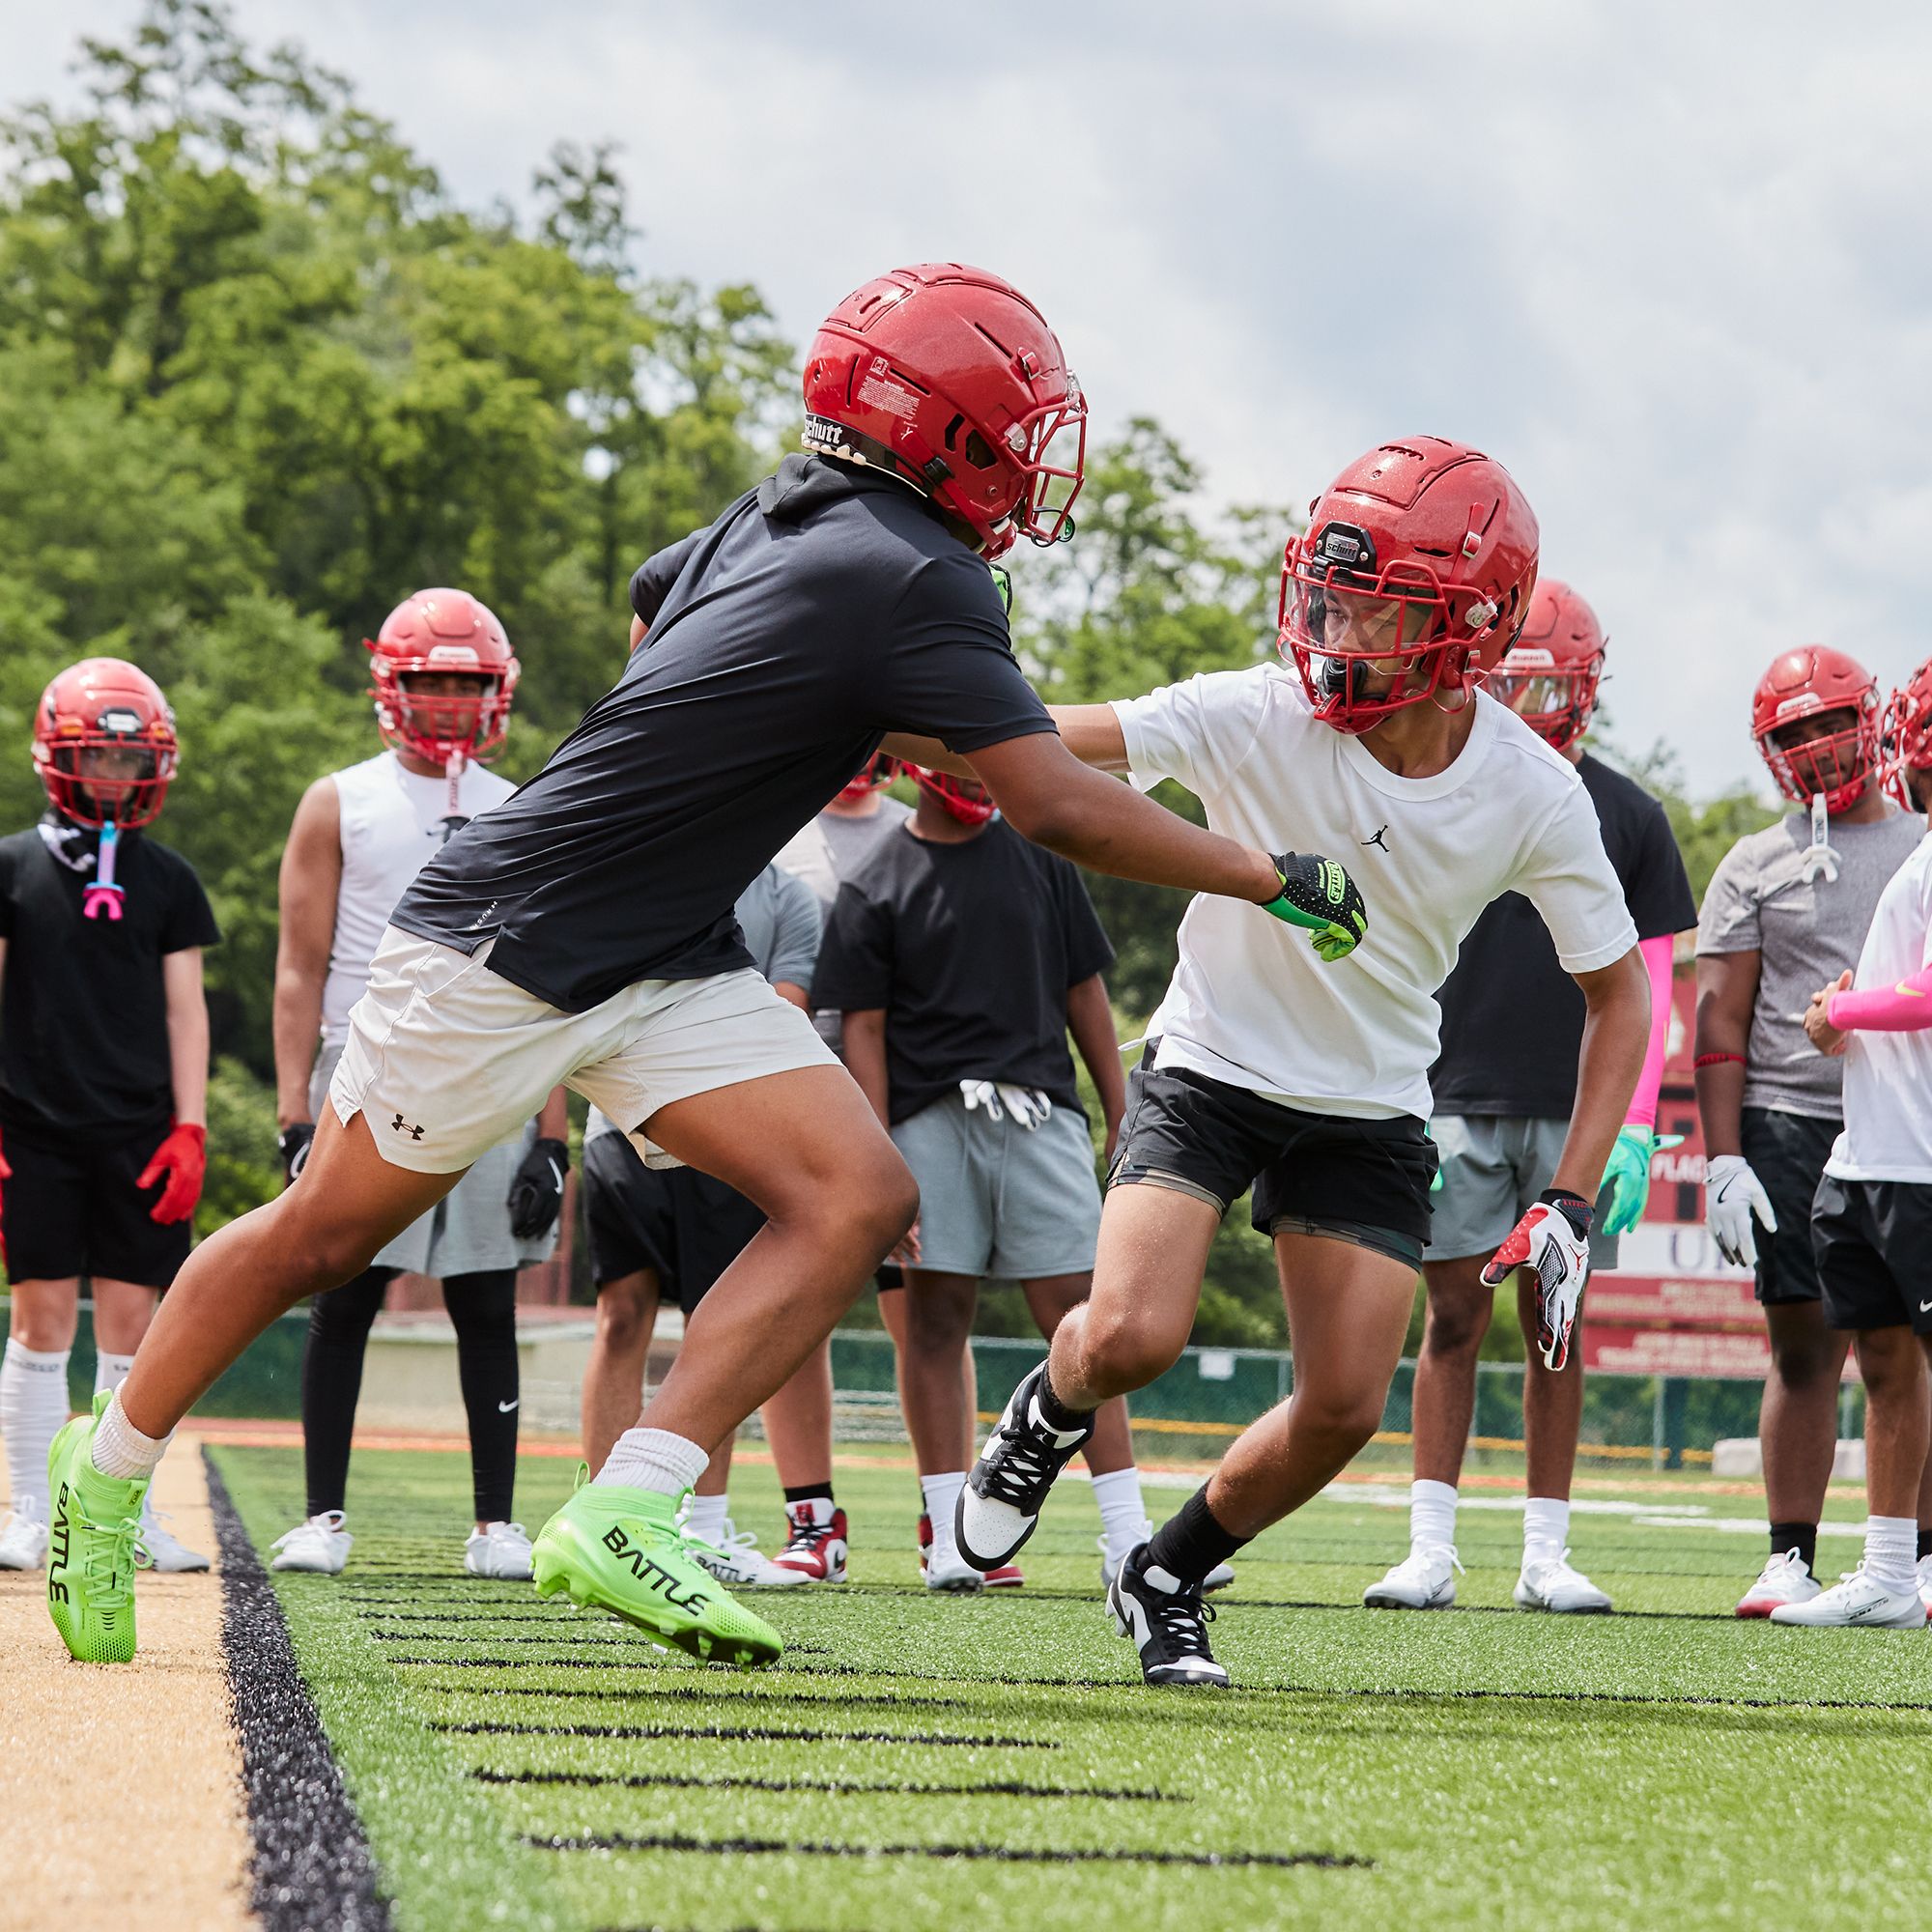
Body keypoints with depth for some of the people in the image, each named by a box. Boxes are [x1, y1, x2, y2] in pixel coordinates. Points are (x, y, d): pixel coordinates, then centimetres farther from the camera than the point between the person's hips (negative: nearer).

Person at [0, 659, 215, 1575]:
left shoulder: (168, 880, 8)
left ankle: (129, 1512, 8)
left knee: (130, 1319, 1)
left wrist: (189, 1130, 1)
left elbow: (184, 1012, 9)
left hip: (138, 1129, 2)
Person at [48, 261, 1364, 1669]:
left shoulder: (784, 512, 4)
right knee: (321, 1238, 7)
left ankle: (627, 1516, -13)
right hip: (506, 949, -9)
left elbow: (654, 618, 24)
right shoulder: (912, 580, -22)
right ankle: (107, 1473, 27)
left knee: (860, 1198, -9)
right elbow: (1060, 810, -24)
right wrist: (1272, 879, -13)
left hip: (670, 967, 9)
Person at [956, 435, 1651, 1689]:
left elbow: (1620, 994, -3)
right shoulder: (1260, 718, -21)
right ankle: (1047, 1418, 17)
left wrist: (1571, 1204, -10)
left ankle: (1168, 1578, 20)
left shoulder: (1532, 797, -14)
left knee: (1346, 1408, -7)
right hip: (1208, 1069, -2)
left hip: (1369, 1113, 2)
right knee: (1130, 1339, -22)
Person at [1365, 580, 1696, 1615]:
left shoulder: (1627, 816, 6)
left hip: (1575, 1110, 1)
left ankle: (1546, 1554, 9)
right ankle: (1430, 1549, 0)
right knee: (1453, 1318, -3)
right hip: (1459, 1100, -1)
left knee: (1555, 1326, 5)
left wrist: (1634, 1128, -2)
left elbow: (1647, 986, 7)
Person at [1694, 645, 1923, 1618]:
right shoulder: (1753, 868, 9)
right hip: (1790, 1125, 0)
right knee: (1805, 1347, 0)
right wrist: (1721, 1160, -3)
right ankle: (1792, 1558, 6)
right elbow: (1720, 1018, 5)